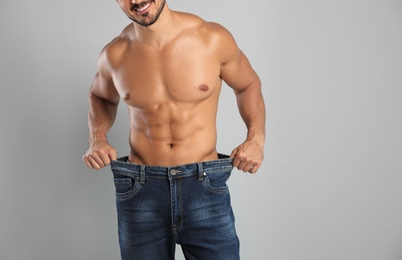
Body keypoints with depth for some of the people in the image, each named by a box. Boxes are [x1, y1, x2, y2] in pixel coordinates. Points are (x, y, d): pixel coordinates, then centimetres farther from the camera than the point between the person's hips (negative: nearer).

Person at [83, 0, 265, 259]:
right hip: (140, 191, 2)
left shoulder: (214, 39, -7)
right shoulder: (115, 54, -2)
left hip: (205, 187, -1)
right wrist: (97, 138, 0)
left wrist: (256, 137, -6)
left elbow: (249, 85, 10)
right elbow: (101, 97, 19)